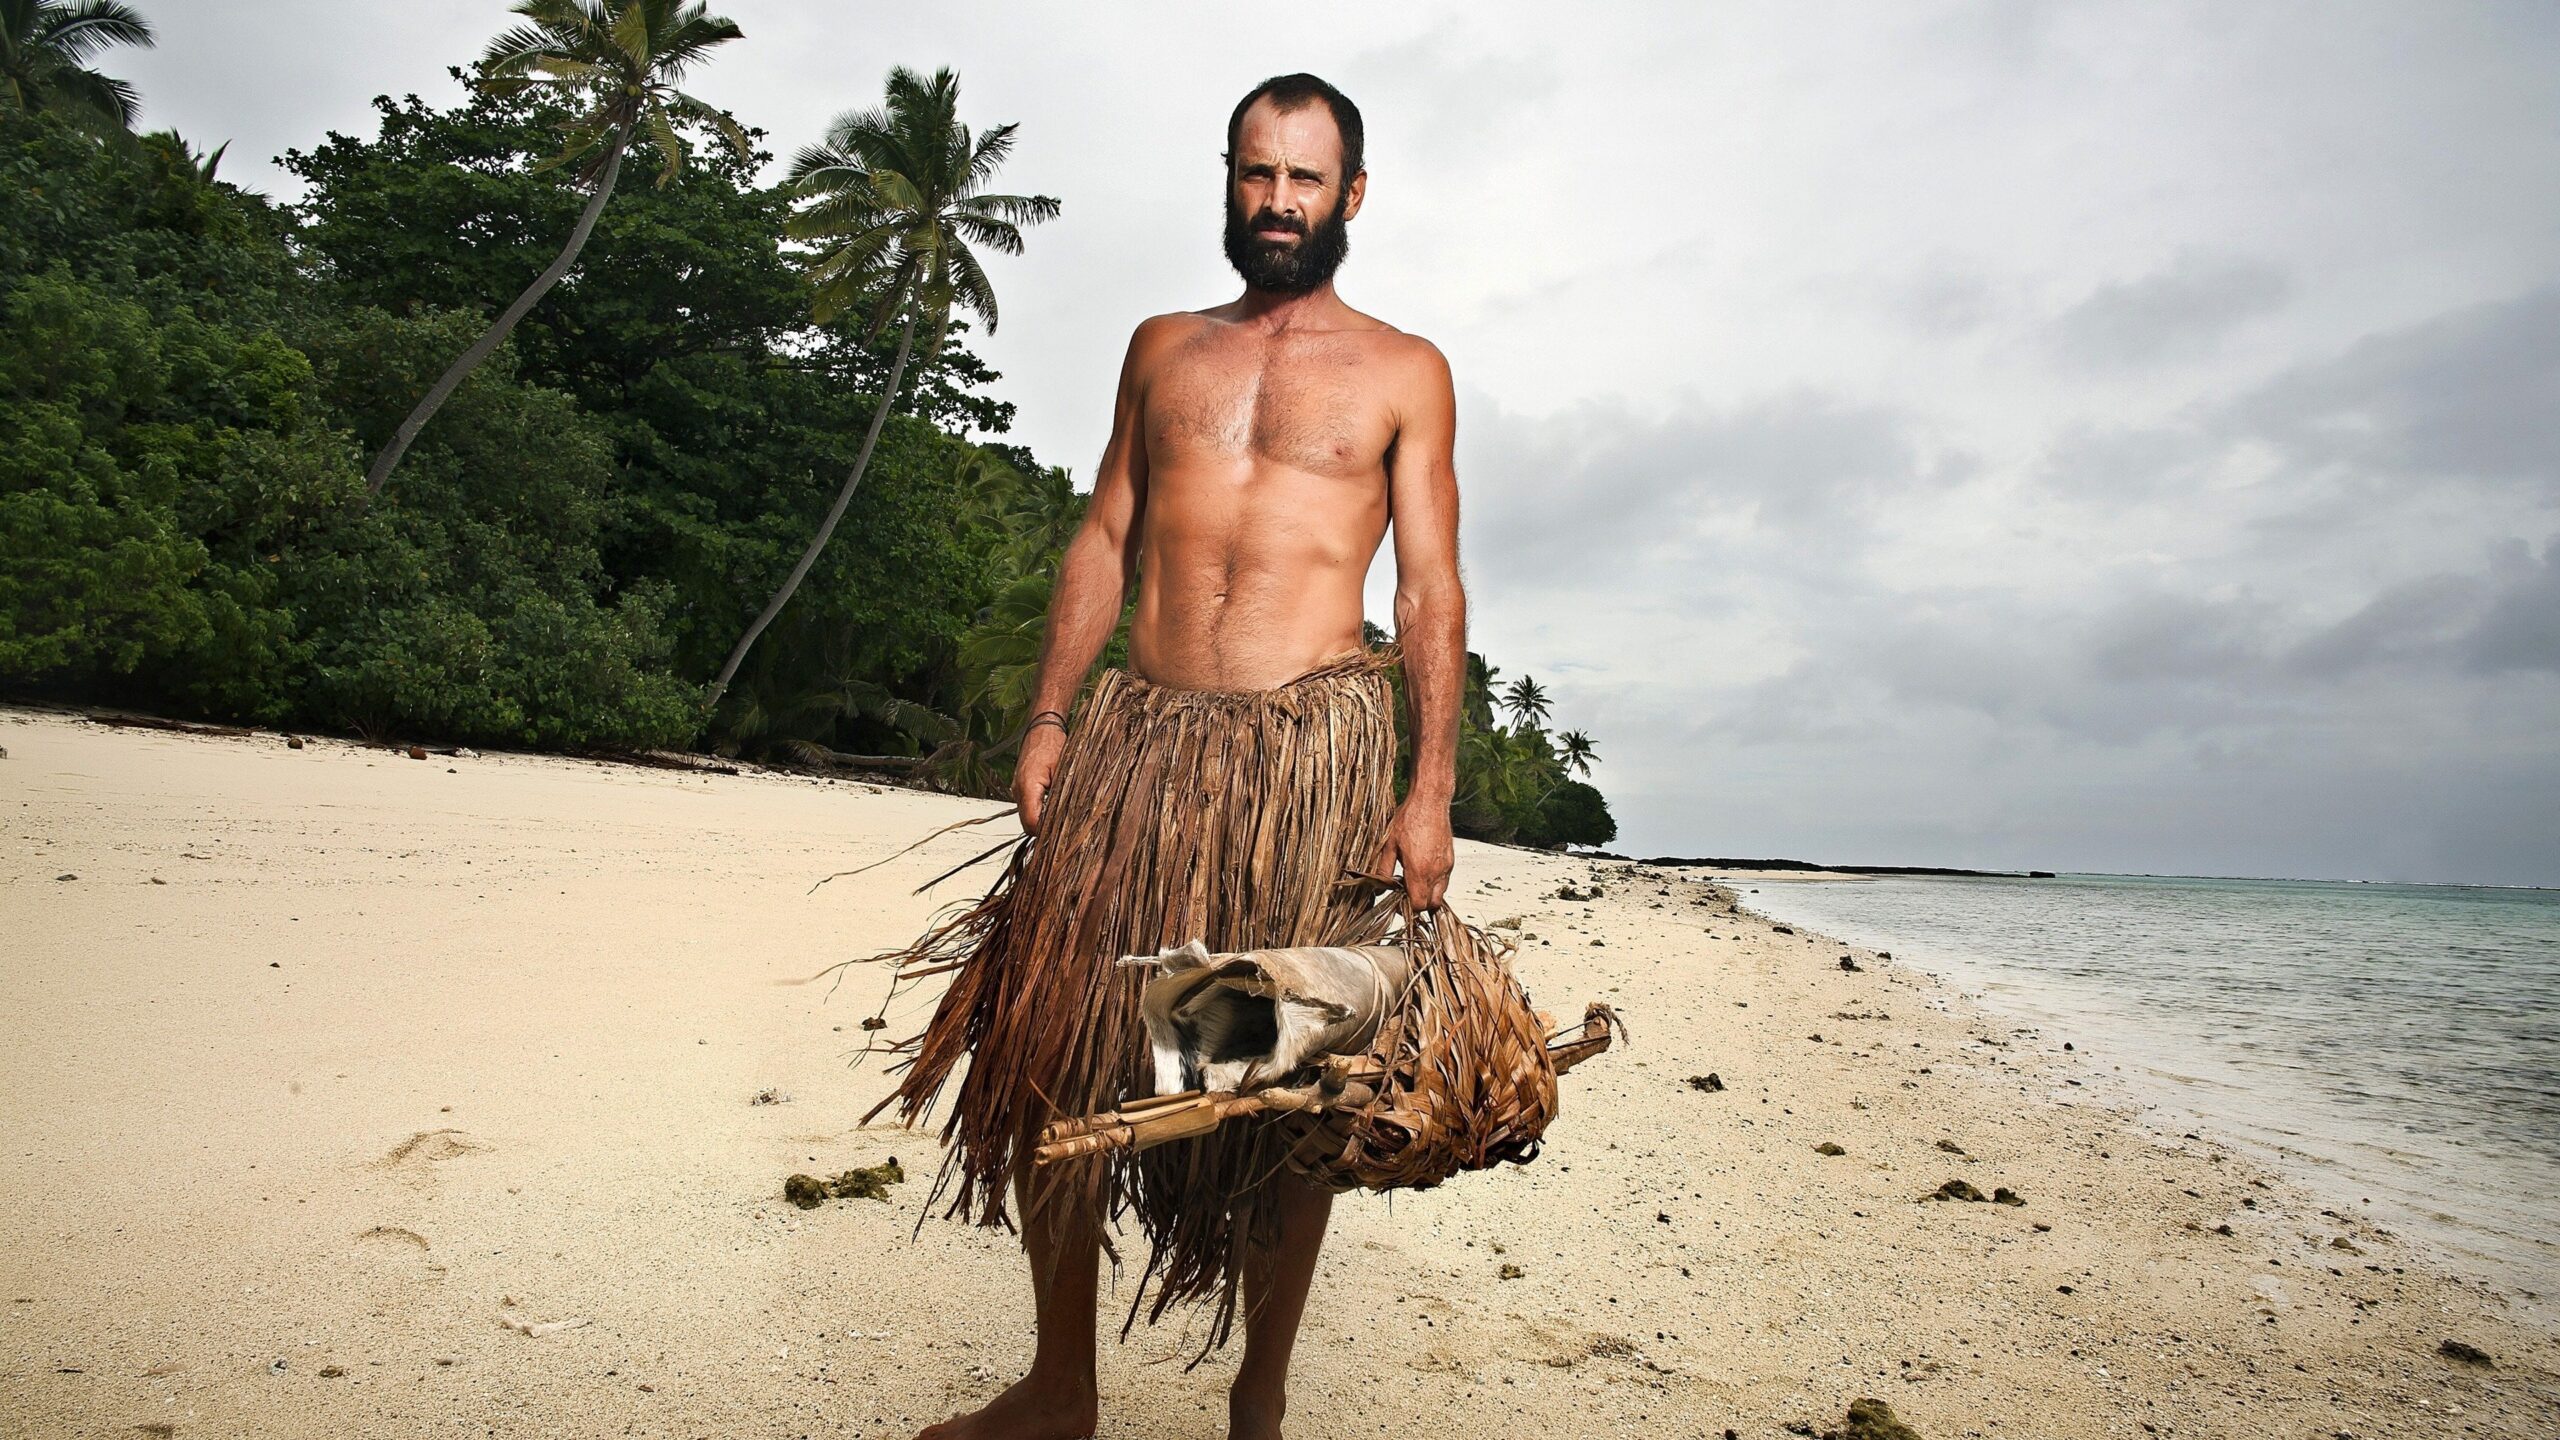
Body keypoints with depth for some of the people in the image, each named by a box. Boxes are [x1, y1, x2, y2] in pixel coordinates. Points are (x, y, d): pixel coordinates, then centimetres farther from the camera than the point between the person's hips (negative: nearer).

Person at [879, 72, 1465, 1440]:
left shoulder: (1404, 371, 10)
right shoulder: (1163, 347, 19)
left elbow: (1431, 587, 3)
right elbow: (1104, 539, 17)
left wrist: (1430, 789, -7)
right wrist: (1048, 716, 5)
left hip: (1313, 740, -2)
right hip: (1141, 730, 3)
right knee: (1053, 1048, -1)